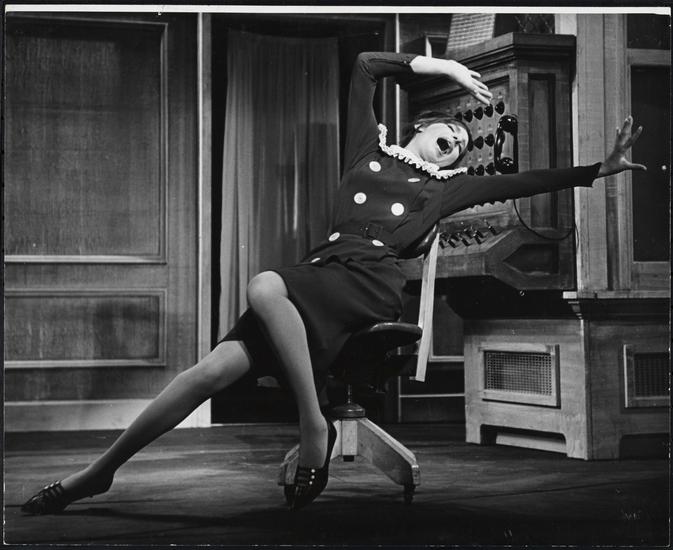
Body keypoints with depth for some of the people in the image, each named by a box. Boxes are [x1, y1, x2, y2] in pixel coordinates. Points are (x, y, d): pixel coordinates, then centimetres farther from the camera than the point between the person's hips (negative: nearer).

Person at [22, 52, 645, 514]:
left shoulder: (447, 188, 24)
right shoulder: (369, 150, 26)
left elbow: (523, 183, 20)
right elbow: (365, 66, 25)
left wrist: (601, 169, 17)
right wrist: (437, 66, 25)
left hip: (369, 286, -2)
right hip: (320, 276, 3)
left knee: (265, 285, -36)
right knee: (215, 368, -15)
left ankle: (315, 426, -29)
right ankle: (97, 471, -9)